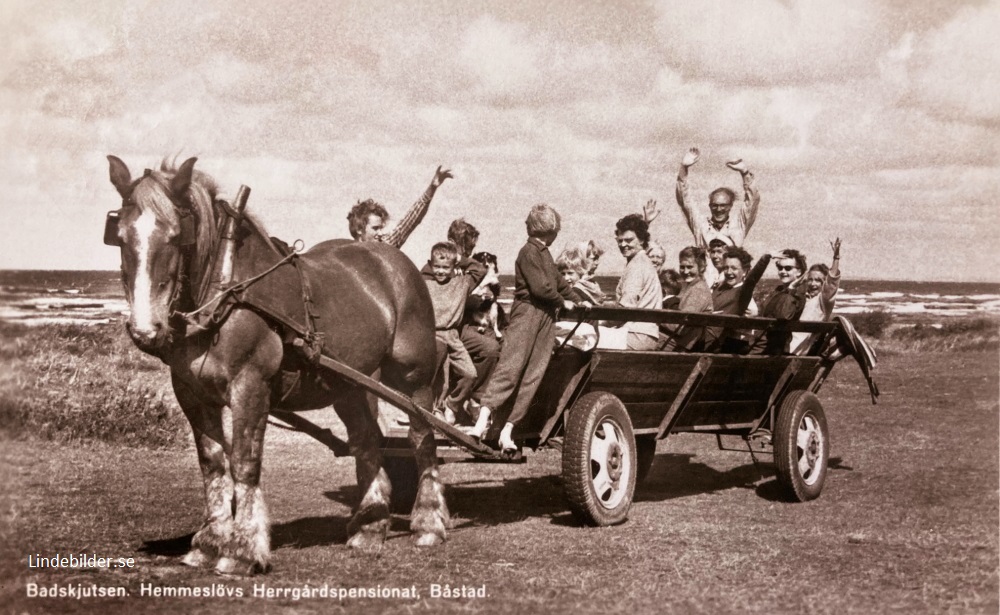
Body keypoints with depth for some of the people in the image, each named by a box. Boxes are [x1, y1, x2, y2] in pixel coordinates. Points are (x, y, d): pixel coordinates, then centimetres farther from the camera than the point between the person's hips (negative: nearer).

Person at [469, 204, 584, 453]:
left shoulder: (544, 253, 19)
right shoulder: (529, 252, -10)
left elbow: (557, 280, 29)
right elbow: (540, 287, -17)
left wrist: (578, 300, 24)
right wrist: (563, 302, -3)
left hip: (546, 318, 8)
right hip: (527, 313, -8)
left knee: (532, 375, 1)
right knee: (510, 367, -16)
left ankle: (508, 429, 0)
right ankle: (483, 420, -20)